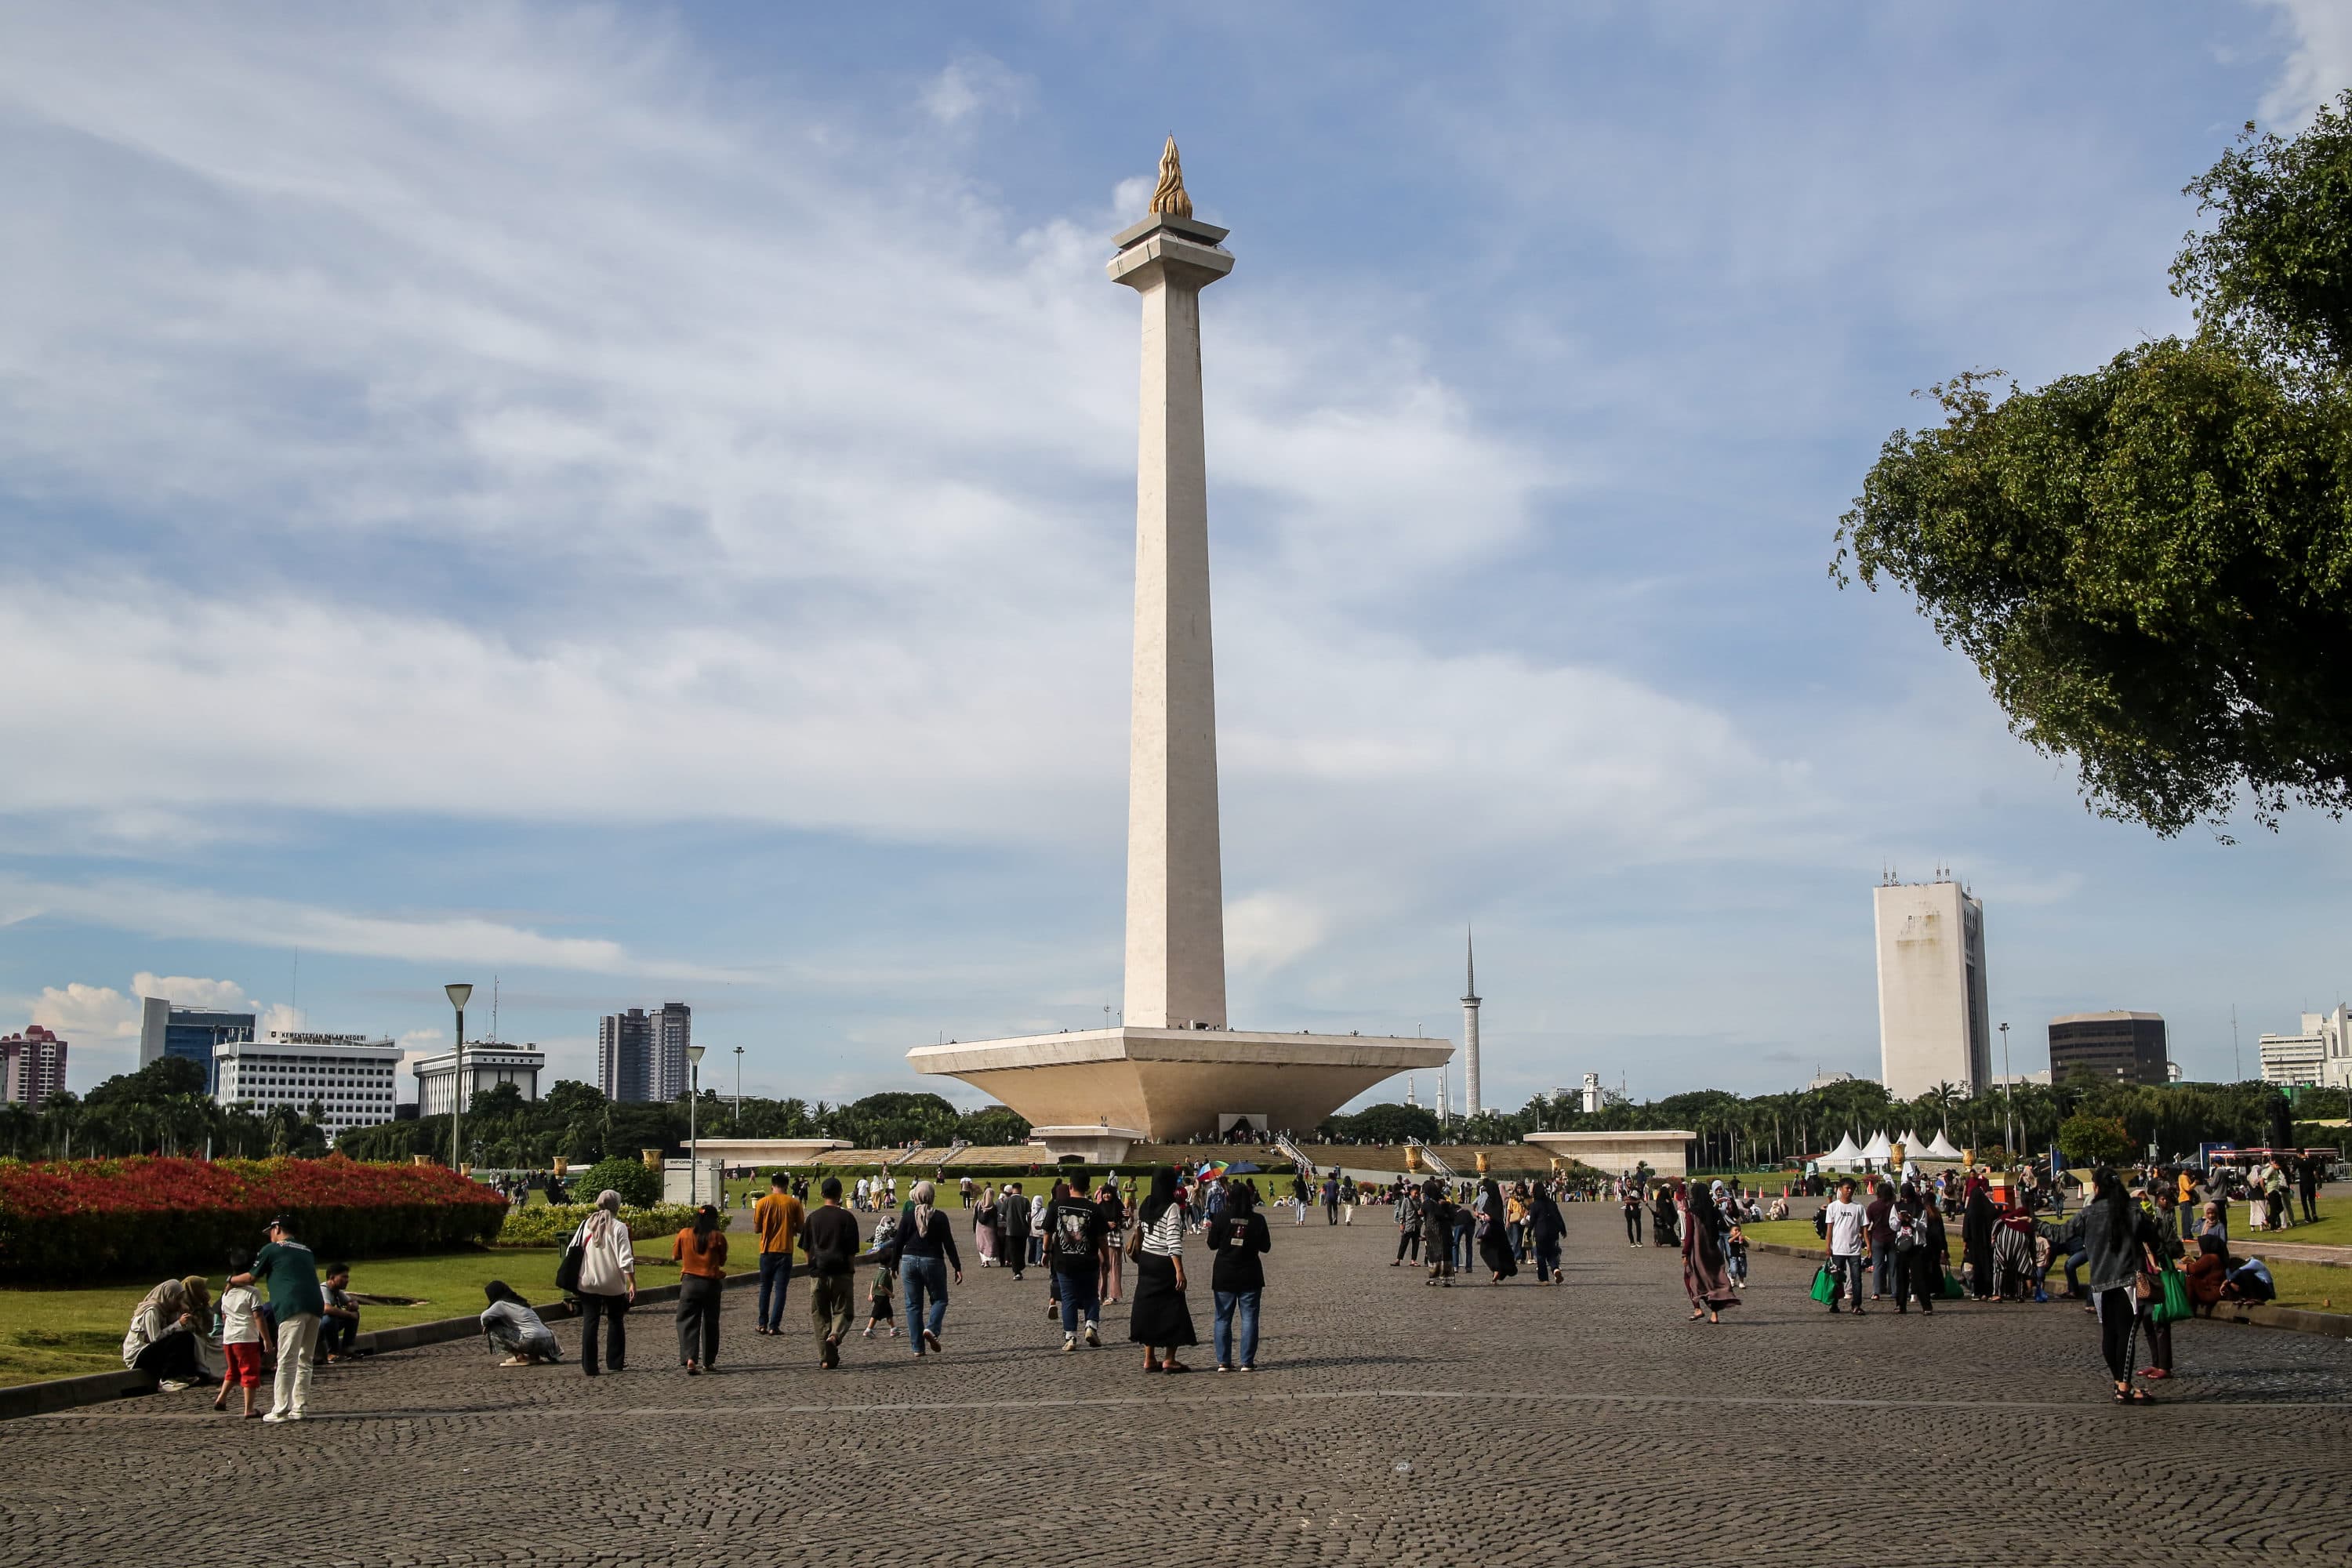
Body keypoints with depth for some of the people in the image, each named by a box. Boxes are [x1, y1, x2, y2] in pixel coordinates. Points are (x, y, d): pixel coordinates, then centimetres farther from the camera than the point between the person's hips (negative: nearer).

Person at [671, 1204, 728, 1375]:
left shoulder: (684, 1234, -2)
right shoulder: (718, 1237, -8)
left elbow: (675, 1255, 12)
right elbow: (722, 1261, 3)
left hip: (689, 1282, 1)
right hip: (711, 1284, 0)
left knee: (688, 1322, 1)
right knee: (710, 1323, 13)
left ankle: (690, 1359, -18)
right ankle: (708, 1362, 20)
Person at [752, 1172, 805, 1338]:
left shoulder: (763, 1203, -3)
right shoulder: (794, 1203, -3)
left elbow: (756, 1228, 0)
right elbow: (800, 1228, 1)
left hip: (767, 1250, 1)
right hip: (785, 1251, -1)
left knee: (765, 1287, 14)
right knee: (781, 1288, 3)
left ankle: (763, 1324, 15)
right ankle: (774, 1325, -2)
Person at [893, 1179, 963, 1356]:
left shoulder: (907, 1216, 1)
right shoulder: (939, 1217, -4)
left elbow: (899, 1242, 3)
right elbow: (949, 1244, -5)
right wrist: (957, 1267, -1)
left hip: (909, 1261, 2)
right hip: (933, 1262, -2)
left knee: (913, 1304, 8)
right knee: (939, 1299, 14)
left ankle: (918, 1347, 5)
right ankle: (932, 1329, -13)